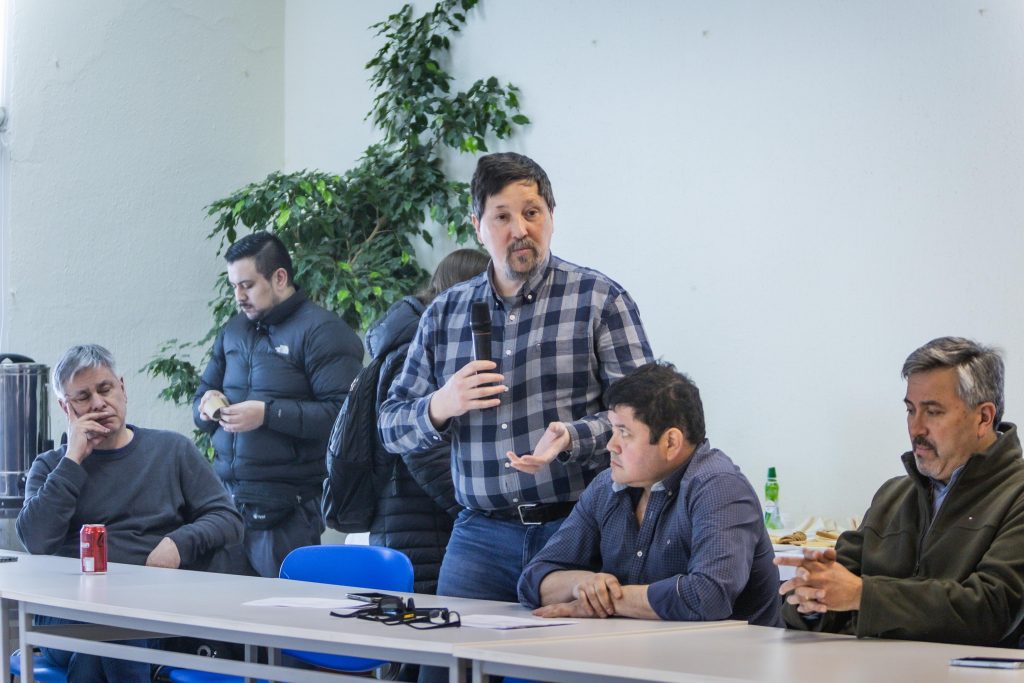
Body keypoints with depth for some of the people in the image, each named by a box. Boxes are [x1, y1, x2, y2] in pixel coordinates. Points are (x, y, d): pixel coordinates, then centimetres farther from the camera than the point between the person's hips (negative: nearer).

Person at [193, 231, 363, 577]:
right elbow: (202, 397, 27)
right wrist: (208, 405, 3)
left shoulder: (322, 331, -6)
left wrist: (268, 414, -20)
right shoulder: (233, 331, 19)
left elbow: (341, 414, -17)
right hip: (227, 499, 7)